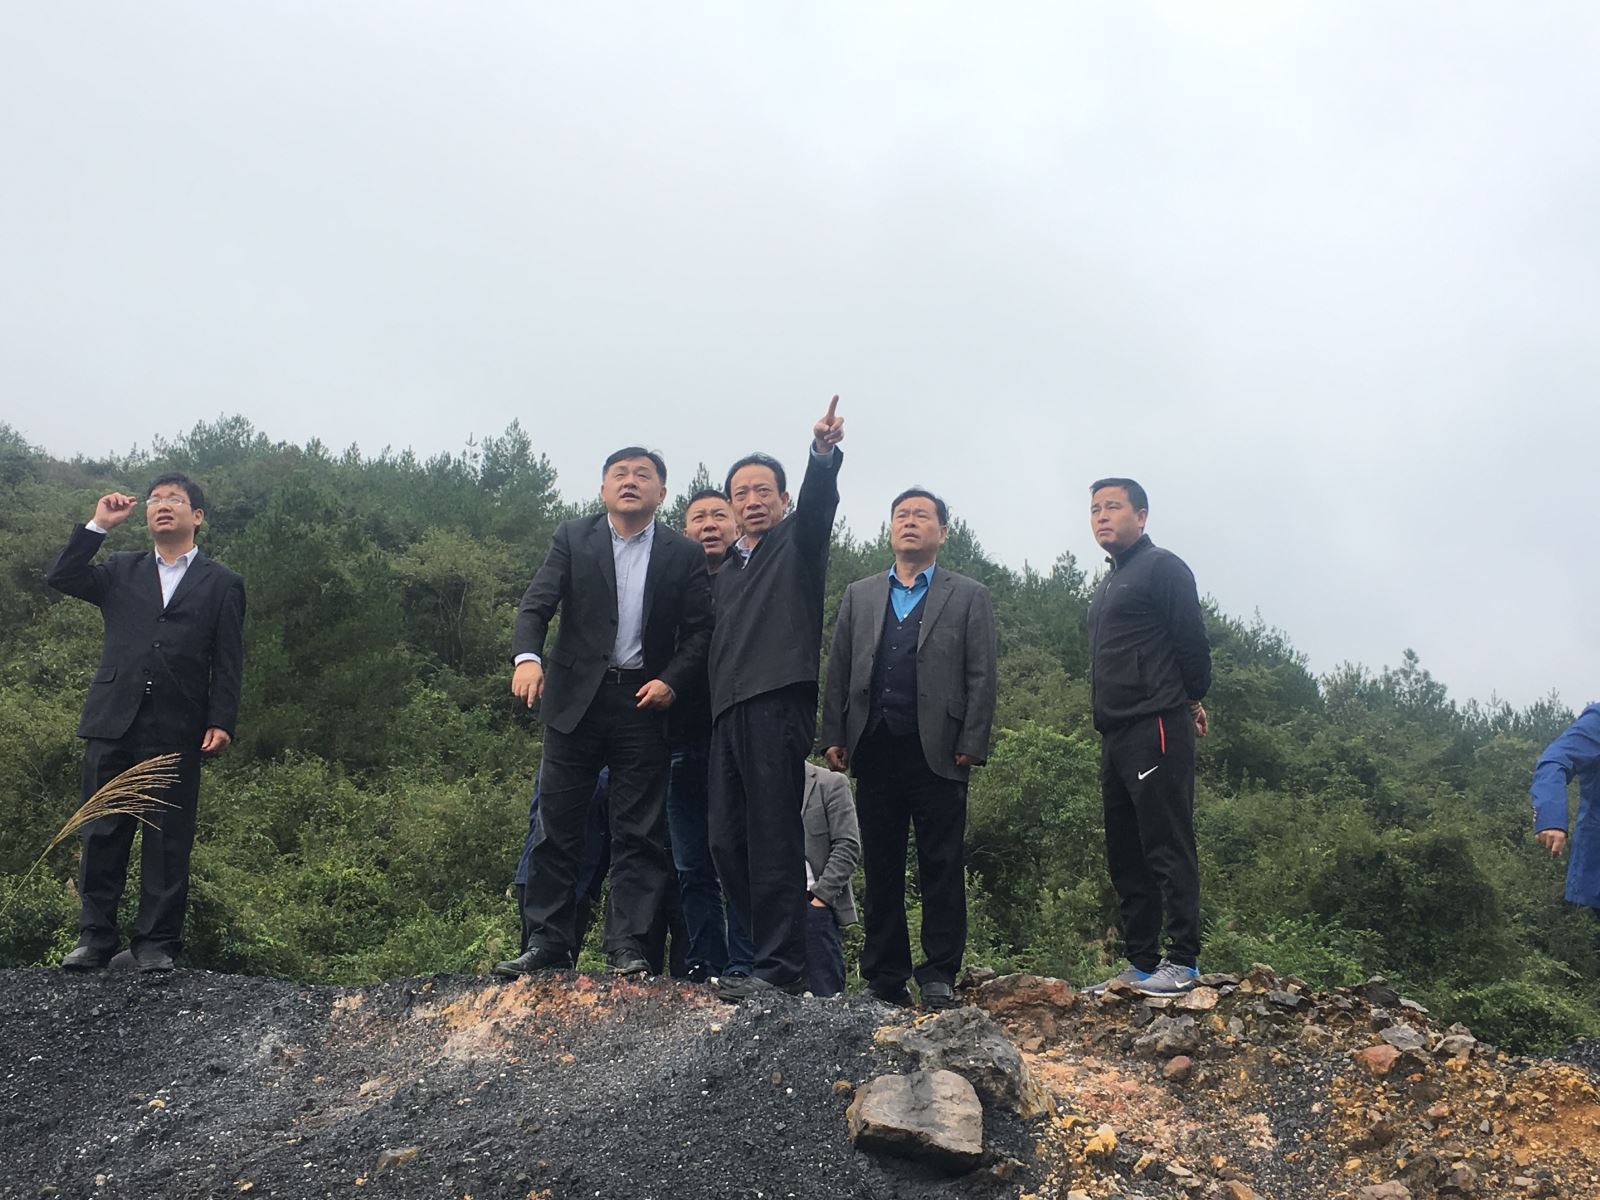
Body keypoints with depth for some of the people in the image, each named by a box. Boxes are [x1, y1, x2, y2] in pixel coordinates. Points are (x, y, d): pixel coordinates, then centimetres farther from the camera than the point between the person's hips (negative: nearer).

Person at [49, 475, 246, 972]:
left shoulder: (221, 584, 9)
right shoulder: (121, 570, 18)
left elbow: (227, 663, 4)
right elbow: (60, 578, 4)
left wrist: (220, 722, -6)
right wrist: (98, 526, 2)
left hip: (177, 732, -2)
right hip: (113, 722, 2)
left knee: (168, 838, 1)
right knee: (101, 833, 4)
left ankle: (156, 942, 8)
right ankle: (94, 936, 12)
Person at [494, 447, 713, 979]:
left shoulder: (684, 555, 5)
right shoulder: (572, 538, 5)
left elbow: (699, 630, 4)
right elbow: (536, 604, -5)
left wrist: (670, 680, -12)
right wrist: (527, 657, -23)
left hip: (644, 701, 0)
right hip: (576, 698, 0)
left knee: (639, 833, 0)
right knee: (557, 826, 2)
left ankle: (628, 946, 4)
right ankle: (547, 942, 8)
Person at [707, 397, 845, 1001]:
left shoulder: (798, 541, 8)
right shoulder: (727, 570, 27)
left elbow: (818, 500, -13)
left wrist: (824, 454, -33)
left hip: (778, 702, -7)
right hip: (729, 712, 7)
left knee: (773, 838, -11)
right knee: (727, 842, 4)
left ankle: (780, 967, -9)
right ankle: (770, 948, 13)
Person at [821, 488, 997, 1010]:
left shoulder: (969, 596, 9)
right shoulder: (859, 595, 18)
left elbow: (981, 677, 2)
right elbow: (838, 671, 14)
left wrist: (971, 745, -7)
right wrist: (834, 737, 4)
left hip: (936, 751, -3)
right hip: (875, 750, 3)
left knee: (941, 867, -1)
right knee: (881, 868, 5)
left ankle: (939, 976, 4)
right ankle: (884, 978, 11)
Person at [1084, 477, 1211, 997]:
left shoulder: (1161, 567, -5)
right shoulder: (1108, 585, 21)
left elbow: (1191, 641, -9)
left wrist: (1191, 700, 3)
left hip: (1155, 730, -9)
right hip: (1116, 734, 9)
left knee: (1167, 847, -9)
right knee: (1125, 854, 9)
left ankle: (1183, 961, -6)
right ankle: (1140, 963, 15)